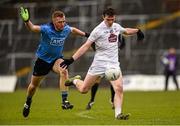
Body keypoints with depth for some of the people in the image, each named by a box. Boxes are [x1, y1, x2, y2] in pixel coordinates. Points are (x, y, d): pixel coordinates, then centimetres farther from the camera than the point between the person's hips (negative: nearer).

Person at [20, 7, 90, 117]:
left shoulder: (66, 29, -12)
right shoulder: (47, 29, -27)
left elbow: (73, 30, 13)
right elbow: (32, 28, -43)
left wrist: (86, 34, 23)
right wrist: (27, 21, -64)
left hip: (57, 58, 2)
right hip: (43, 59, -2)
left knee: (64, 71, -33)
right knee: (34, 84, 15)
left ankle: (64, 101, -32)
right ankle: (28, 103, 46)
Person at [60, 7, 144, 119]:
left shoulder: (116, 26, 8)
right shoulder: (98, 30, -9)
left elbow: (126, 31, 34)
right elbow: (86, 46, -10)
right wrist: (71, 59, -16)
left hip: (114, 64, 4)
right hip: (99, 63, -4)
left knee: (119, 88, -18)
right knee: (84, 89, 2)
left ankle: (118, 113, -14)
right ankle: (76, 81, 35)